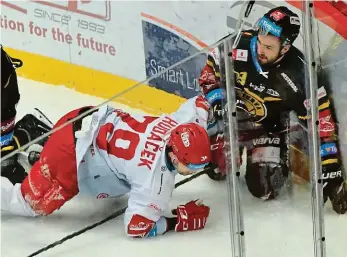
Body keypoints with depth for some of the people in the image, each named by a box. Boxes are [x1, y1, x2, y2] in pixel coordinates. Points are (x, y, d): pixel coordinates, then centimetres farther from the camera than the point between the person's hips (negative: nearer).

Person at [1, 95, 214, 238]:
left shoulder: (187, 120, -15)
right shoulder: (156, 177, -33)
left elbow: (199, 102, 7)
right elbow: (136, 225, -26)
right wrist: (179, 221, -21)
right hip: (70, 150, -8)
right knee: (33, 203, 2)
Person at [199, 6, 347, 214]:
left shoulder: (299, 75, -29)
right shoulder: (237, 45, -26)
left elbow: (320, 122, -24)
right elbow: (210, 72, -6)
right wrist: (219, 102, -21)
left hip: (269, 127, -2)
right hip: (230, 114, 2)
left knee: (266, 188, -11)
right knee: (217, 170, -5)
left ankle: (277, 163, 22)